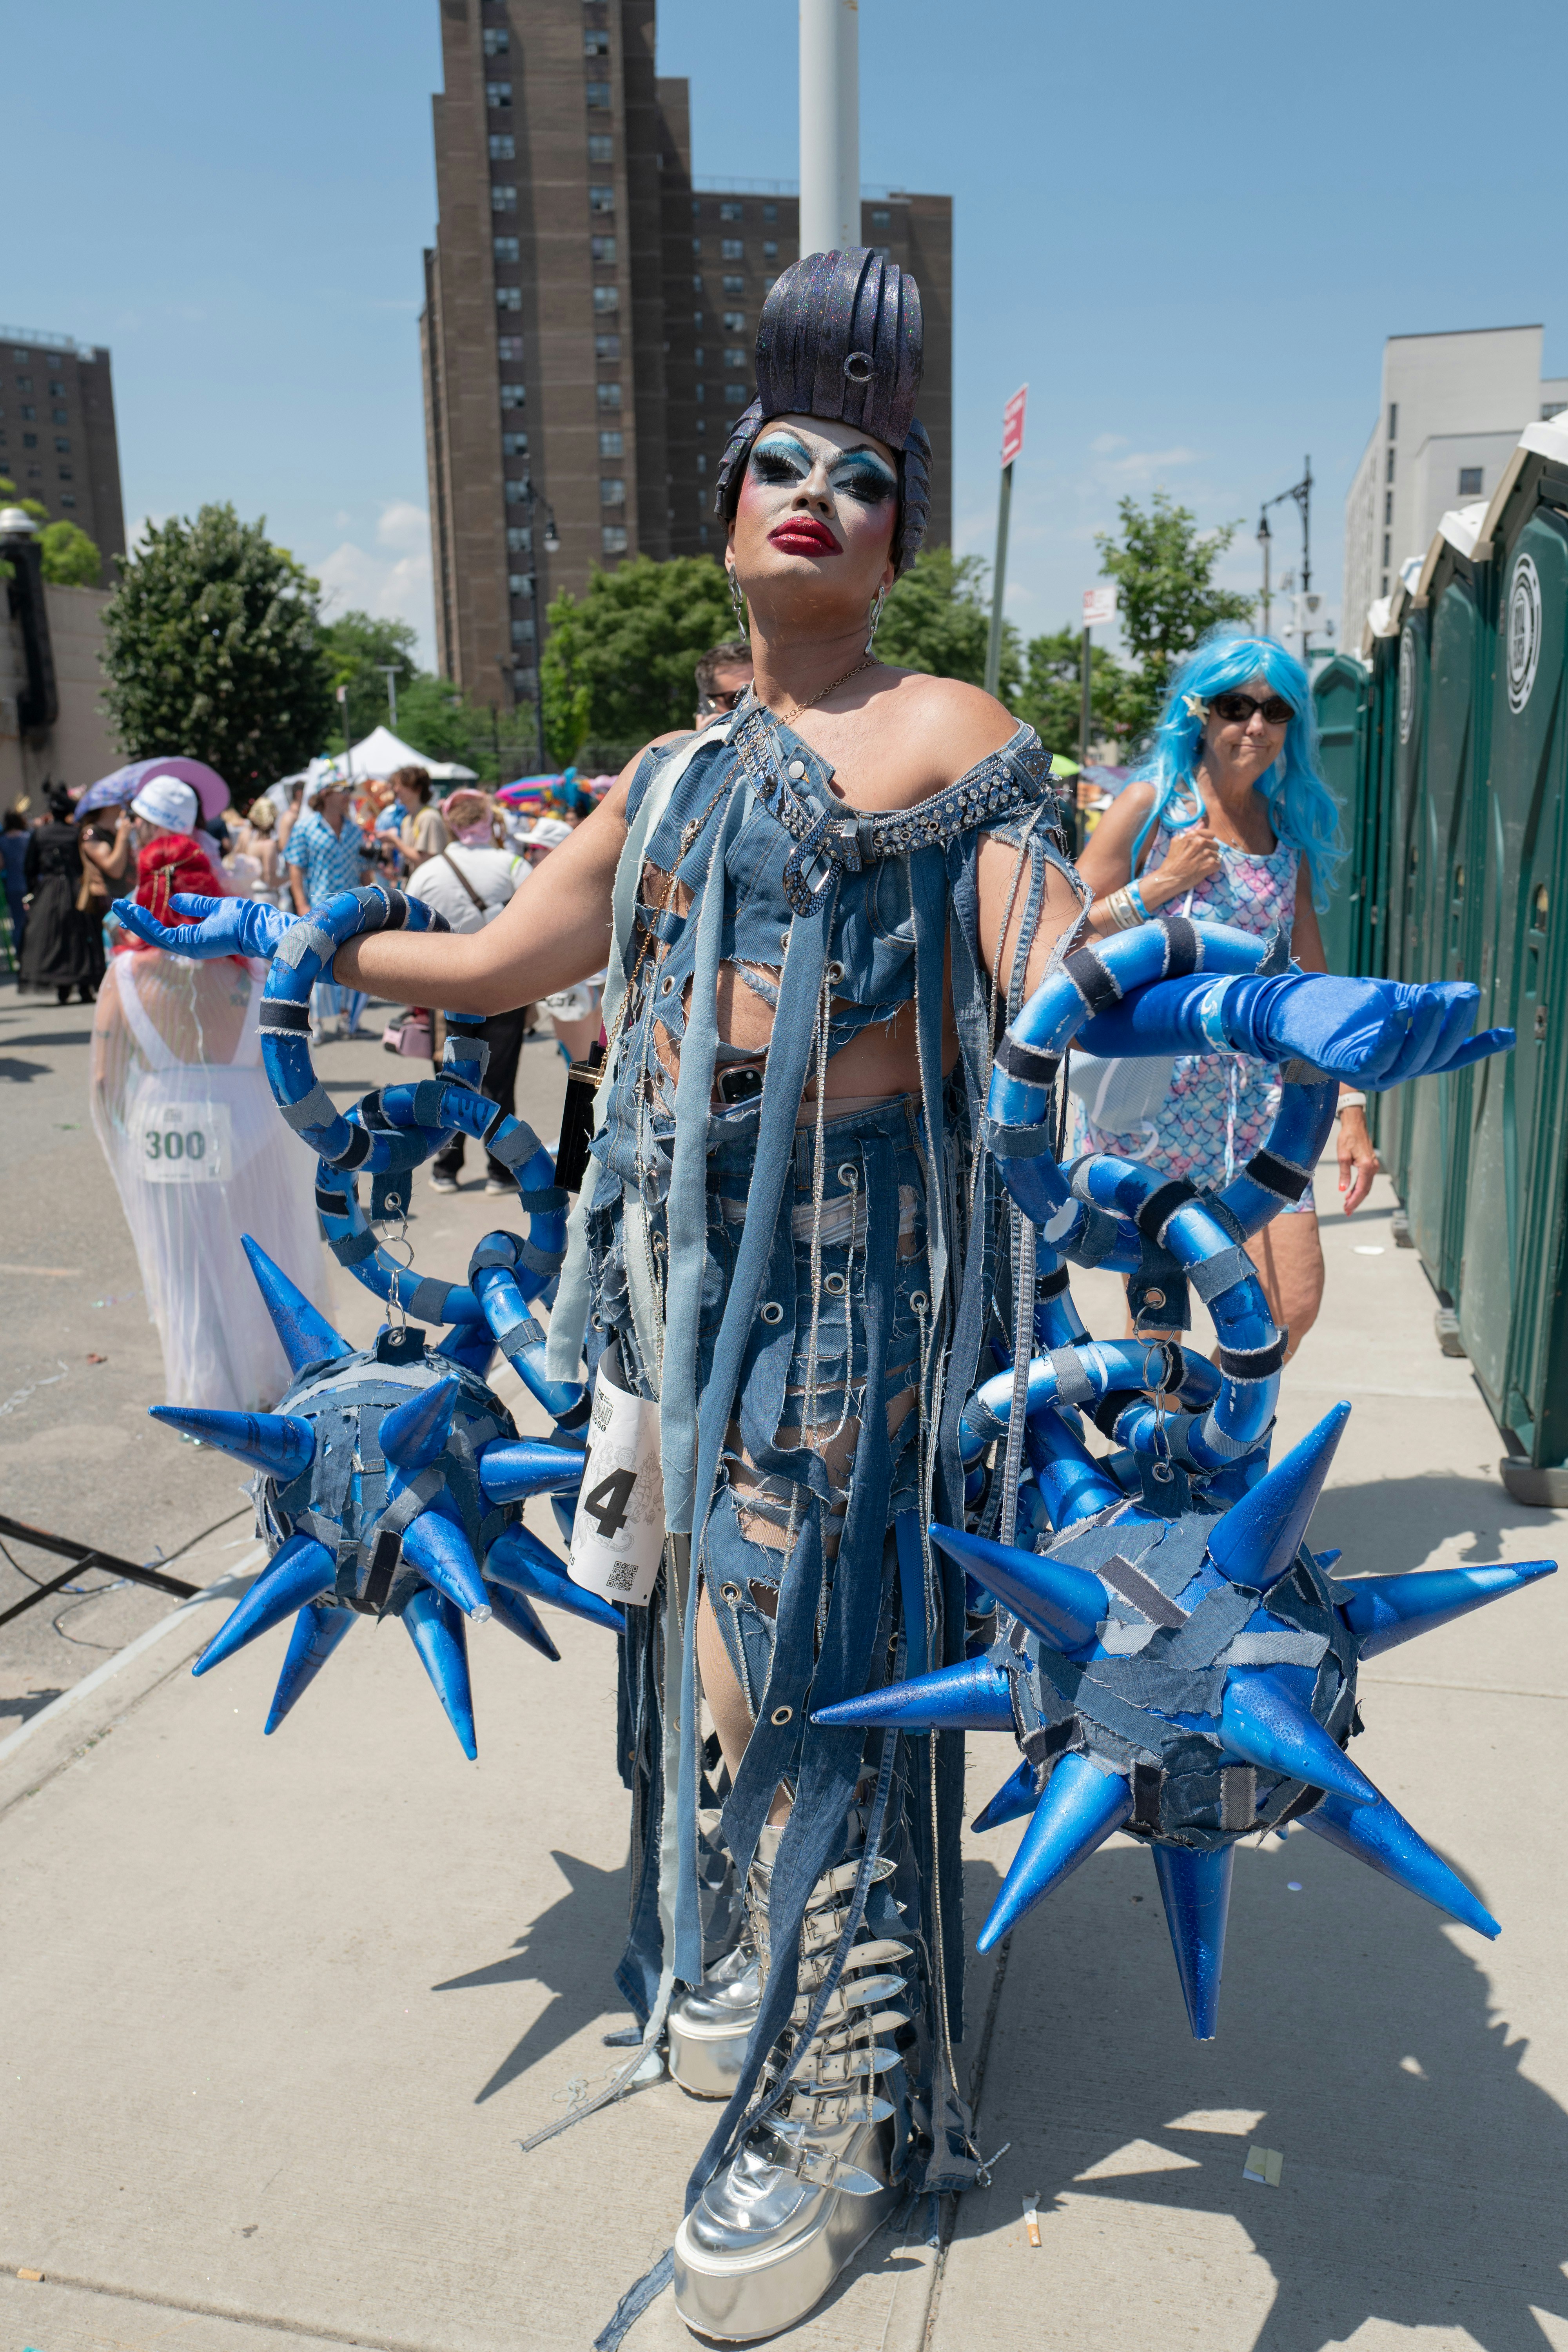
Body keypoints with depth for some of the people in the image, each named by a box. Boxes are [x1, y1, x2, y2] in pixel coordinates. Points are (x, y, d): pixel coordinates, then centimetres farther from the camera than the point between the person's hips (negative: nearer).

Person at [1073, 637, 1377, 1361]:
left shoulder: (1290, 829, 13)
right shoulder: (1154, 804, -1)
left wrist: (1349, 1108, 10)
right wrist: (1160, 884, -13)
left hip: (1255, 1096, 5)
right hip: (1152, 1085, -4)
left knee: (1292, 1308, -1)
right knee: (1159, 1314, -1)